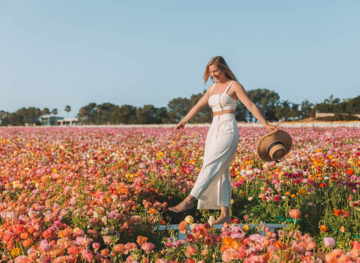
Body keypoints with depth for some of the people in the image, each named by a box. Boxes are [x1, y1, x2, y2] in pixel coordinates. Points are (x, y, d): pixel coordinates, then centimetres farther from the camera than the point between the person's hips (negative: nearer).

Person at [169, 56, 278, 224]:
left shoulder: (234, 85, -2)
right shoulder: (213, 88, 18)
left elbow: (250, 105, -10)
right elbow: (198, 106, 27)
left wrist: (266, 124, -19)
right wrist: (183, 121, 33)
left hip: (228, 130, -7)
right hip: (214, 130, 7)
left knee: (211, 165, -17)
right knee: (220, 171, 3)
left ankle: (190, 200, -23)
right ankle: (225, 214, 3)